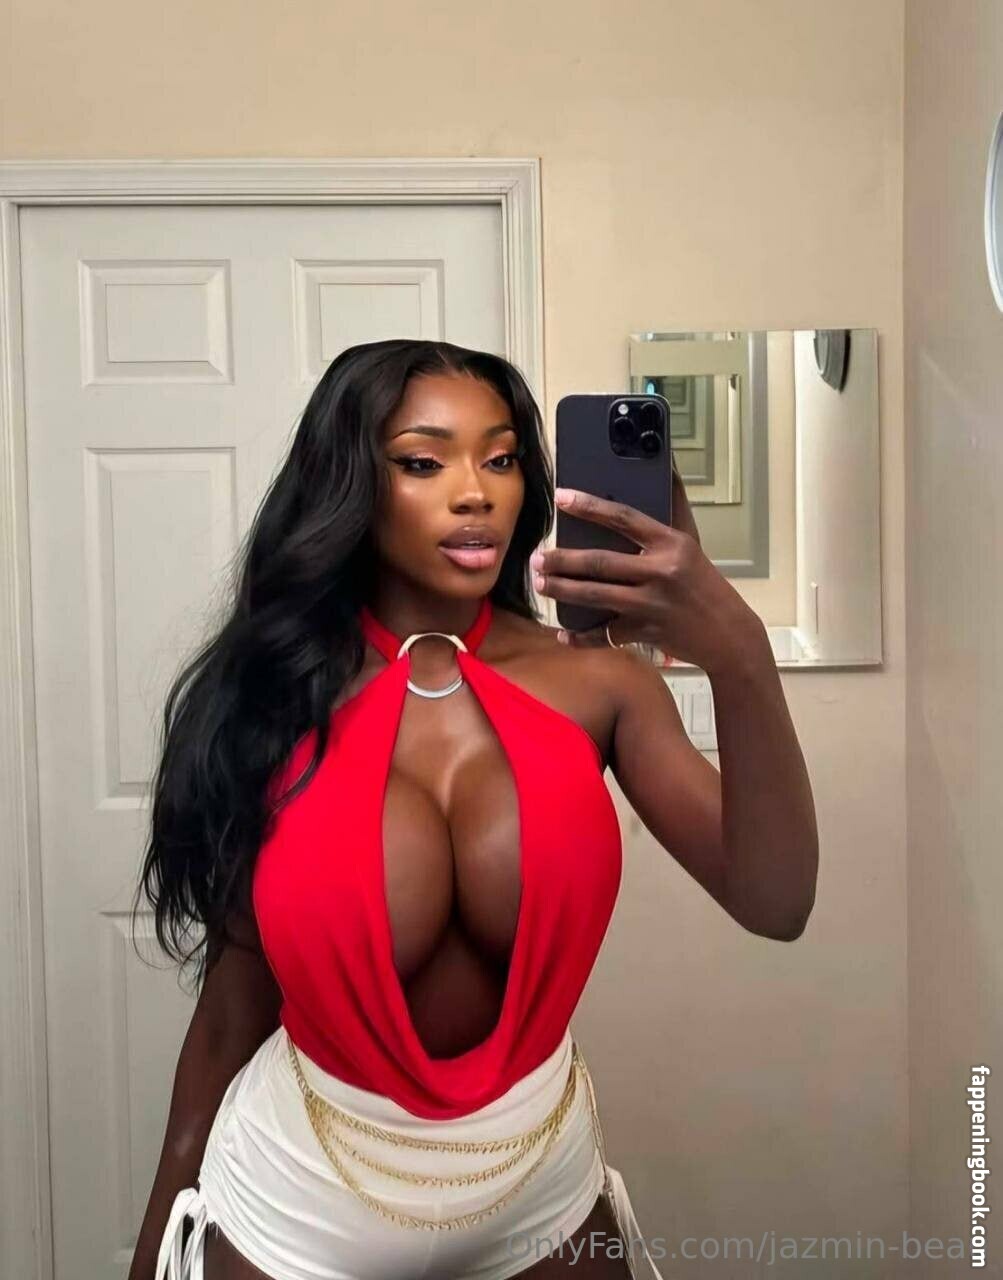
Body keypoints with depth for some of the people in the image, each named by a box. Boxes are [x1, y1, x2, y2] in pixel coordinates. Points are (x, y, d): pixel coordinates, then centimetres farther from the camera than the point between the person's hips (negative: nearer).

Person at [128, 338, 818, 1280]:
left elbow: (774, 903, -19)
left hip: (545, 1187, 2)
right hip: (301, 1199, -1)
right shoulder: (269, 698, -11)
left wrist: (739, 656, -33)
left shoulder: (593, 675, -10)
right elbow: (234, 1006, -6)